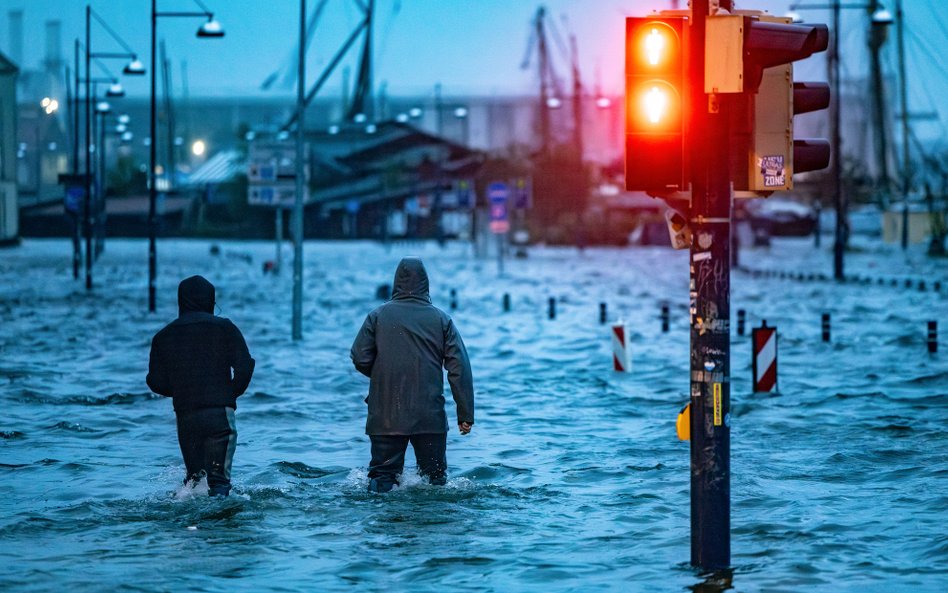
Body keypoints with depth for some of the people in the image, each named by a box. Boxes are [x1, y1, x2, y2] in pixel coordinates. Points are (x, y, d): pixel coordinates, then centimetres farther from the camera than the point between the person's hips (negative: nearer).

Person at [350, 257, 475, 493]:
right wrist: (465, 414, 1)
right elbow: (460, 368, -2)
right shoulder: (441, 319, 3)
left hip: (385, 418, 0)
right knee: (435, 476, 11)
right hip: (430, 418, 0)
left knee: (383, 475, 4)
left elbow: (360, 359, -3)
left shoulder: (378, 316, 2)